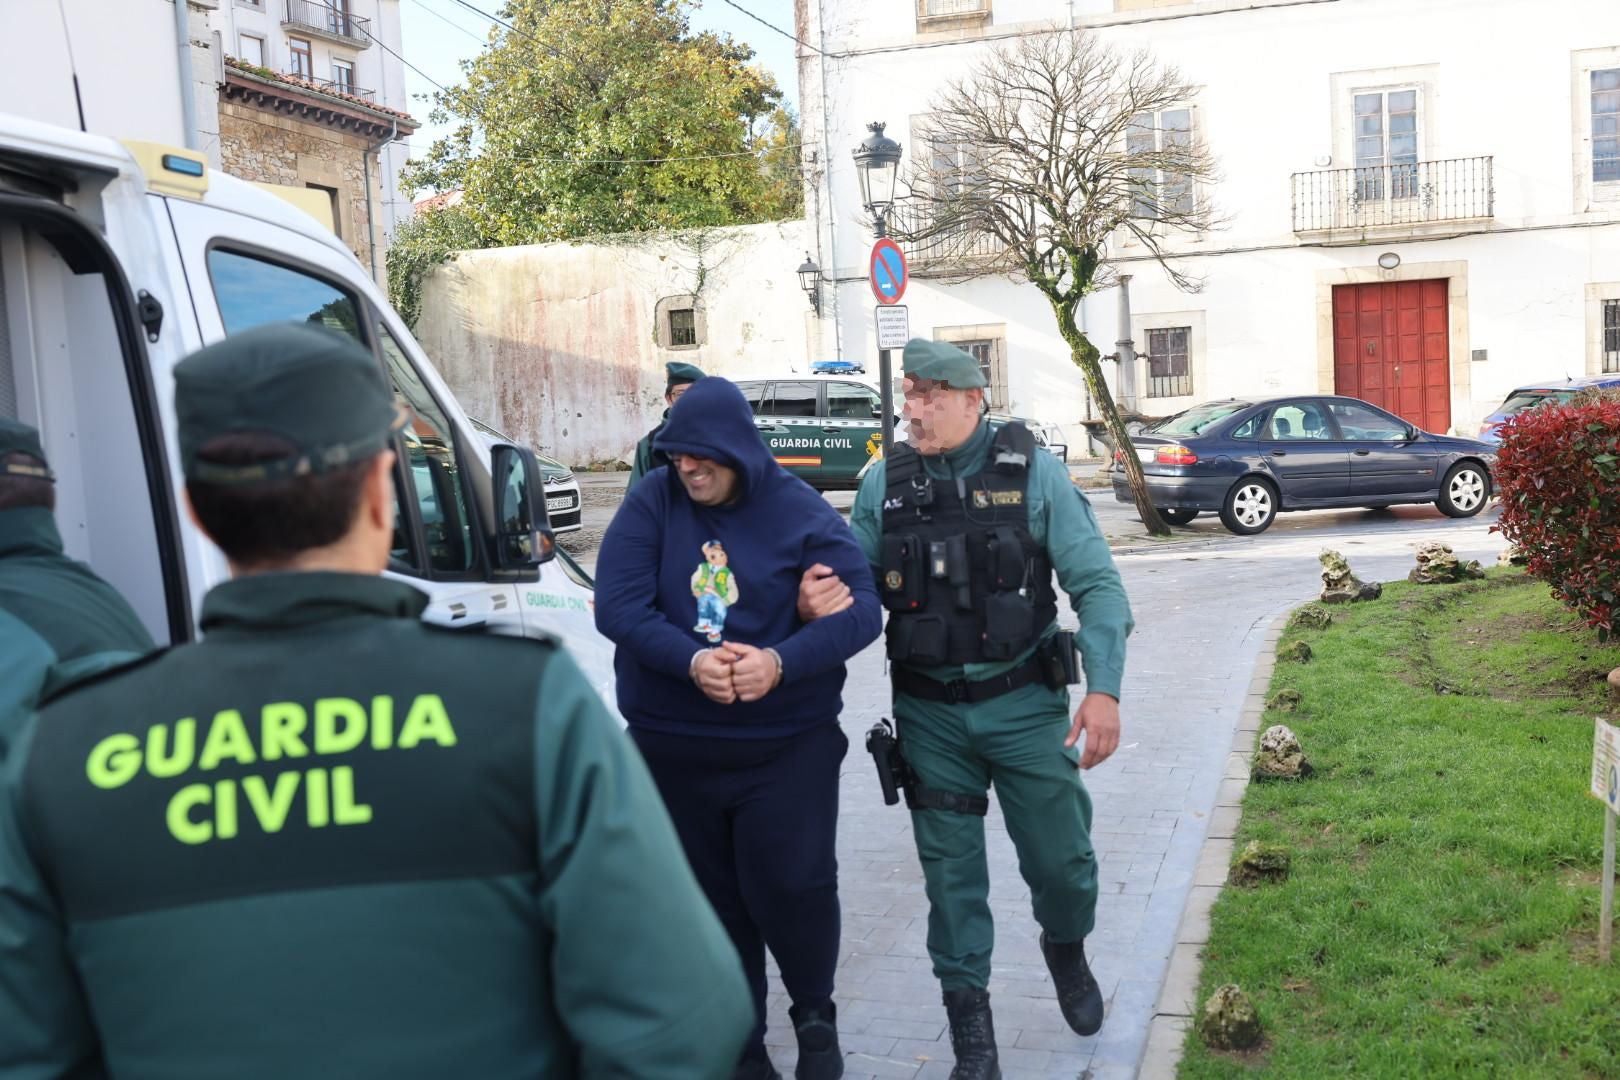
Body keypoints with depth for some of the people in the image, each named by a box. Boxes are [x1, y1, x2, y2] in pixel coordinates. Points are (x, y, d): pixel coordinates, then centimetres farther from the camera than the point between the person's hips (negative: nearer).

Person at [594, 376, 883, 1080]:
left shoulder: (801, 512, -6)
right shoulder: (651, 504, -3)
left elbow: (861, 610, -11)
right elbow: (618, 605, -11)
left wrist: (780, 662, -27)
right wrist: (690, 660, -28)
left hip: (788, 745, -2)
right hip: (673, 748, 2)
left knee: (791, 886, -4)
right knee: (711, 899, 12)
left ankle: (815, 1016, 26)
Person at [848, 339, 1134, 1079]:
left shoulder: (1031, 471, -7)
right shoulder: (884, 483, -1)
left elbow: (1095, 582, -7)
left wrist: (1104, 687, -16)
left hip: (1024, 703, -1)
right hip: (930, 713, 1)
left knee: (1060, 858, 8)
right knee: (951, 871, 9)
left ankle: (1065, 949, 42)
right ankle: (968, 1015, 27)